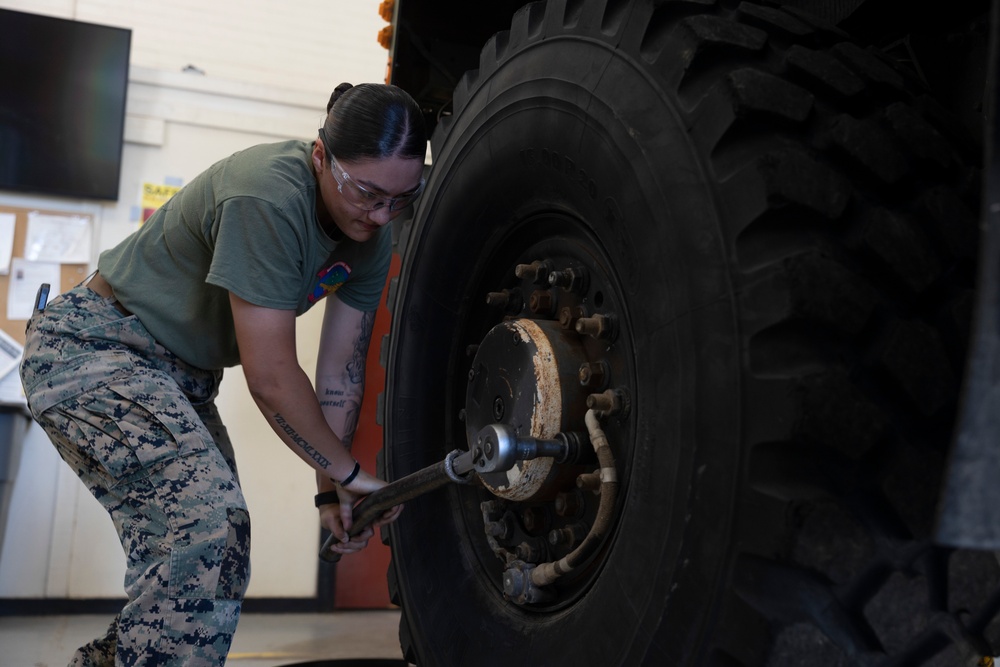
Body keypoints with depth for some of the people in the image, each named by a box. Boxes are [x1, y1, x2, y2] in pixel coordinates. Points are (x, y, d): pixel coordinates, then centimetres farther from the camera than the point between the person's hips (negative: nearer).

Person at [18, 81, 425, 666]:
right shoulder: (266, 195, -31)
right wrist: (347, 472, -18)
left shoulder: (373, 233, -5)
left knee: (213, 553, 8)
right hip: (91, 347, -8)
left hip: (183, 375, 9)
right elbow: (270, 376, -29)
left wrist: (332, 490, -5)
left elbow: (343, 367, -2)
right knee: (208, 528, -24)